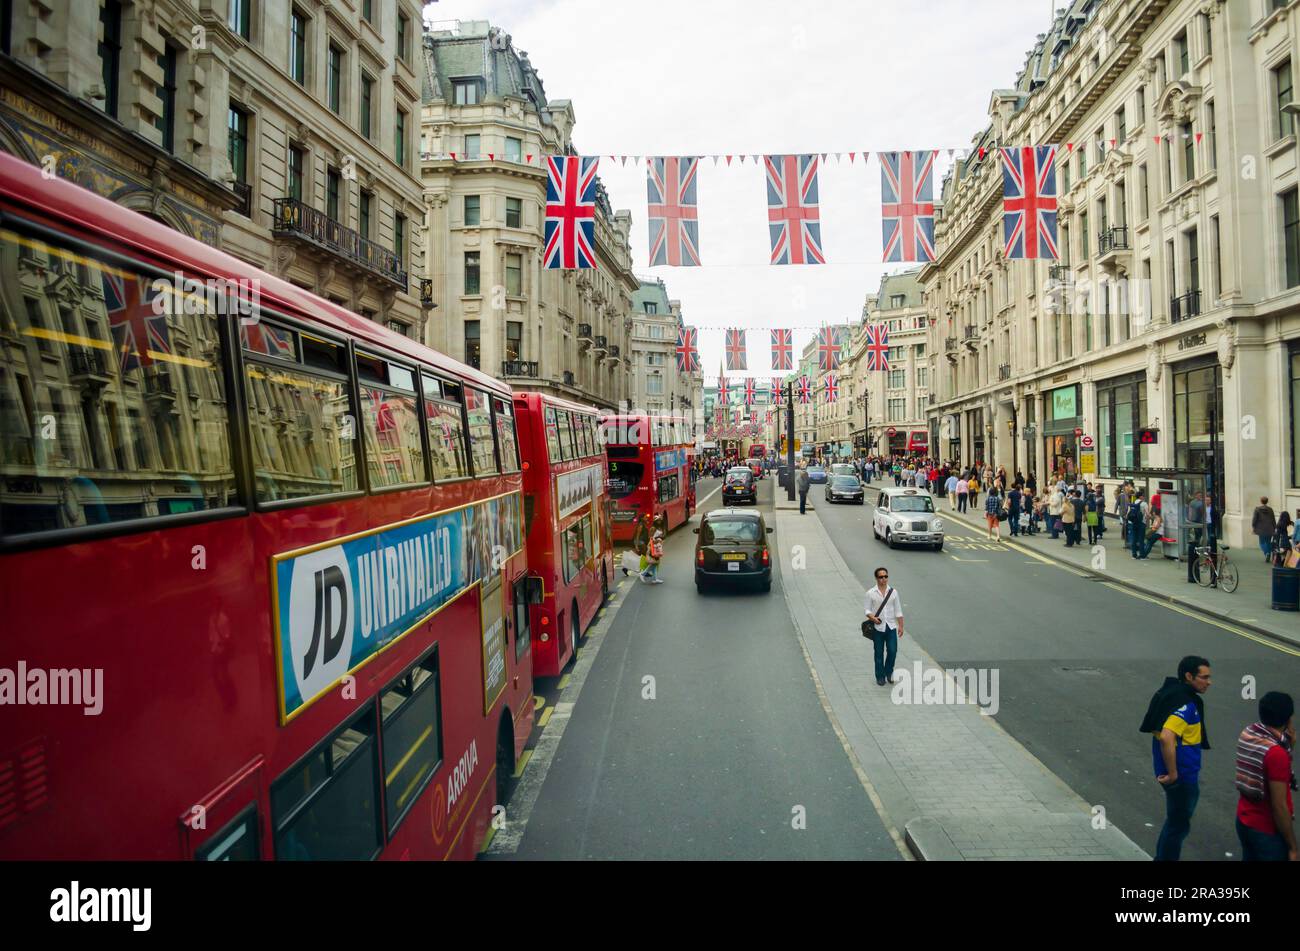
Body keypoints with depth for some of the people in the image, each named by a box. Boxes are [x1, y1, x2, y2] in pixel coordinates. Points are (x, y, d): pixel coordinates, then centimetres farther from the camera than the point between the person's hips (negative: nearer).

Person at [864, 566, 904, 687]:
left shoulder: (893, 592, 4)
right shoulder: (871, 593, -3)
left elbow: (898, 611, 7)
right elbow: (868, 610, -1)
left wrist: (901, 626, 2)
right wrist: (872, 618, -20)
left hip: (891, 627, 1)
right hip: (878, 628, -1)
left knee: (892, 651, -3)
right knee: (879, 653, 5)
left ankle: (889, 672, 21)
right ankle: (880, 677, 17)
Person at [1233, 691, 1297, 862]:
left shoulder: (1247, 734, -4)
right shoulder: (1276, 753, -27)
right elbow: (1279, 806, -23)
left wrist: (1288, 743, -2)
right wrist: (1293, 847, -13)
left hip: (1244, 820, 7)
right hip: (1268, 831, -7)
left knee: (1249, 858, 22)